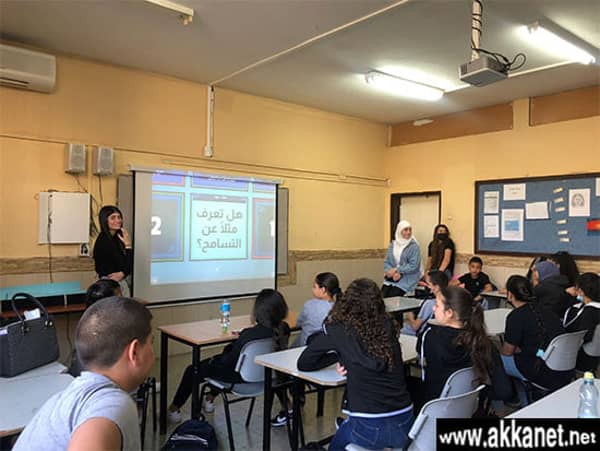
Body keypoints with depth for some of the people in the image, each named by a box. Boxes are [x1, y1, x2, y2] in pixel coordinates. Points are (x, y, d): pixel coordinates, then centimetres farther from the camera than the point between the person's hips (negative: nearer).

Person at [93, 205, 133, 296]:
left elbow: (129, 265, 3)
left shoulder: (118, 238, 6)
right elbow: (125, 266, -18)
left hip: (121, 283, 8)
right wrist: (128, 245, -16)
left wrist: (122, 274, -15)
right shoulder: (104, 241, -17)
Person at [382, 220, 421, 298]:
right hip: (392, 277, 4)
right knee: (382, 295, -19)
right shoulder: (392, 244, 9)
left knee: (391, 296, -23)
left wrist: (397, 270, -14)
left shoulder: (414, 246, -5)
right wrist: (393, 272, -11)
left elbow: (413, 266, -14)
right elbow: (386, 262, 7)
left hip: (407, 279, -4)